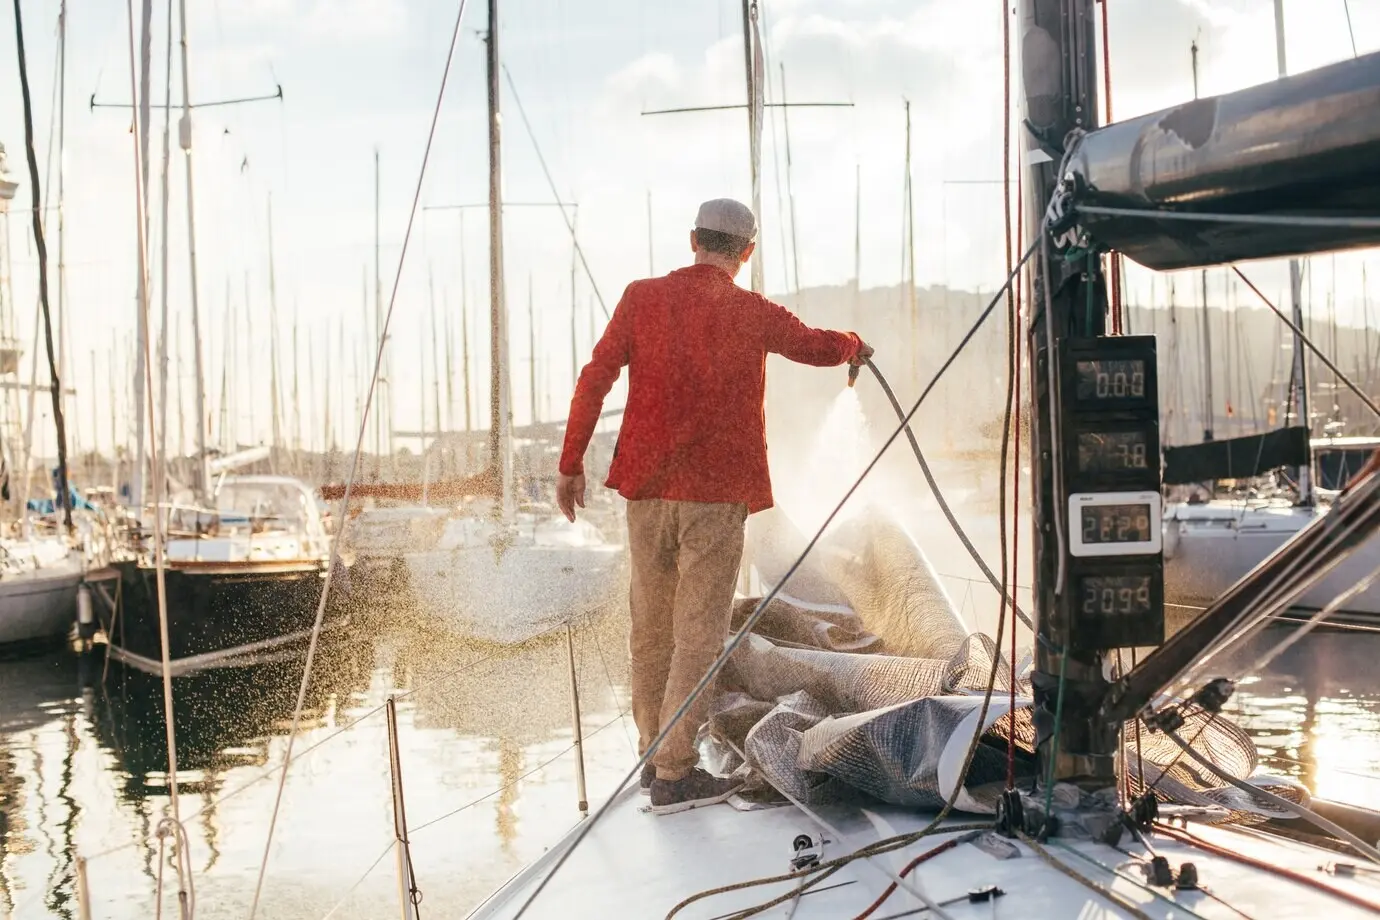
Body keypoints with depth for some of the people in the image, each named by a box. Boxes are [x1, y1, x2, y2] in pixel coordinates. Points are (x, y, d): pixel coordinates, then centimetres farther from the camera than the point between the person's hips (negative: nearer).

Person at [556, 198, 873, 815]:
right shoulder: (752, 314, -2)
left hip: (645, 486, 3)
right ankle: (673, 773, 0)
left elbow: (595, 379, -2)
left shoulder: (642, 297, 2)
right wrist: (855, 346, 37)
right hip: (716, 491, -3)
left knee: (650, 625, 14)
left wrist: (571, 464, 5)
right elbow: (820, 348, 14)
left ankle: (653, 754, 27)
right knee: (698, 630, 1)